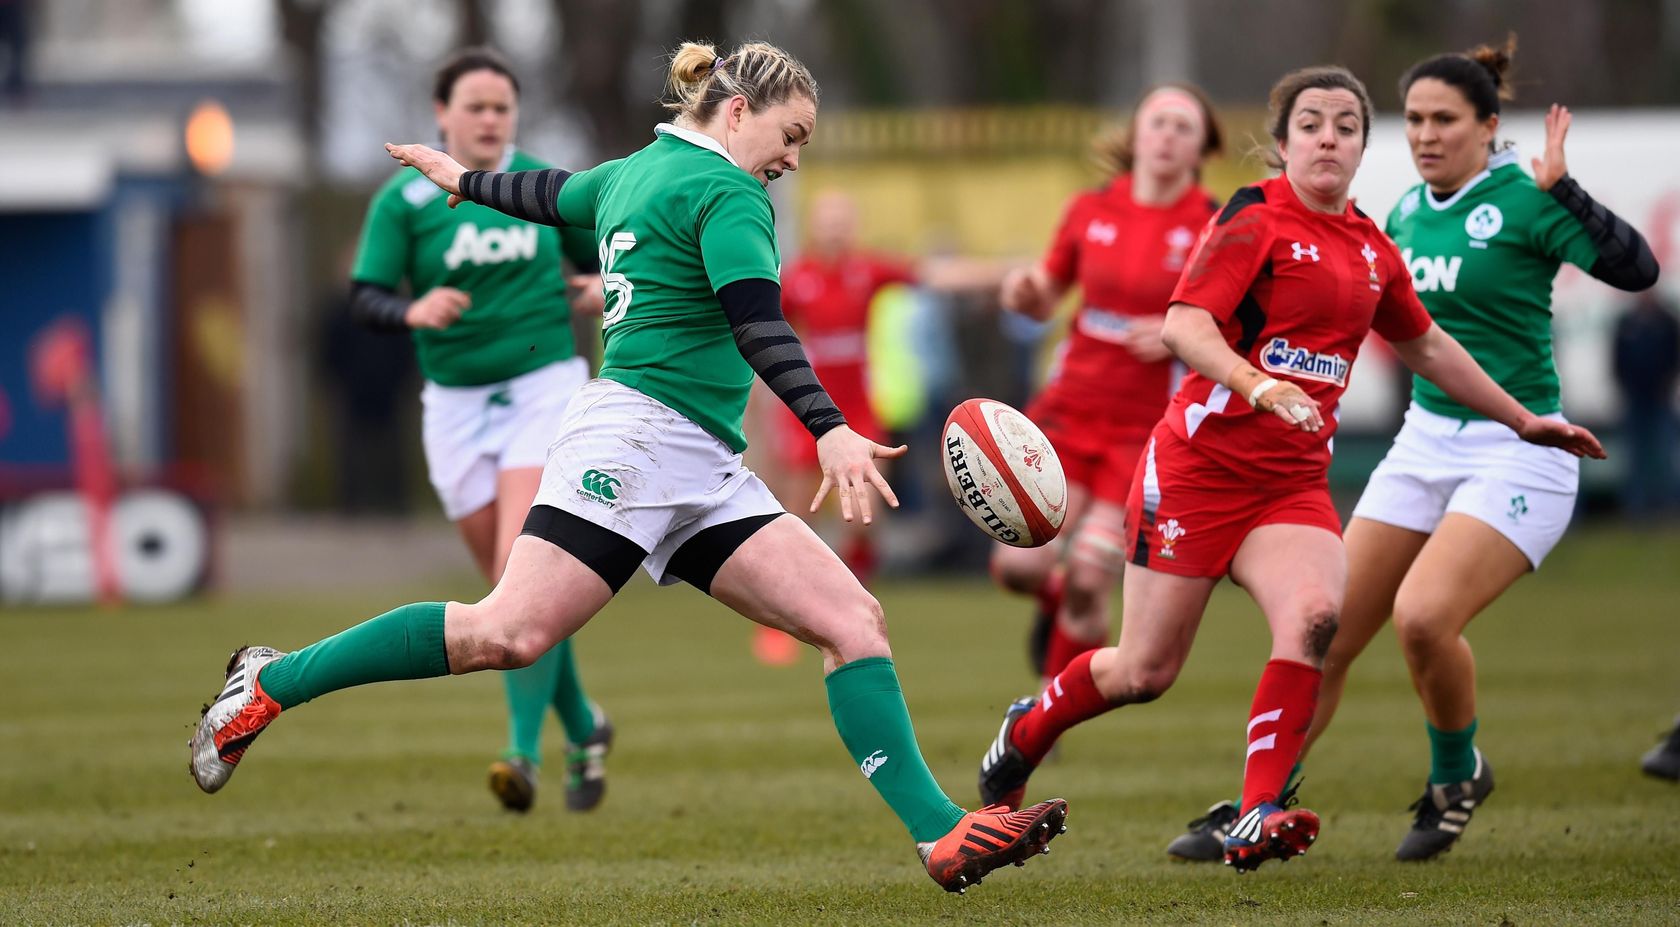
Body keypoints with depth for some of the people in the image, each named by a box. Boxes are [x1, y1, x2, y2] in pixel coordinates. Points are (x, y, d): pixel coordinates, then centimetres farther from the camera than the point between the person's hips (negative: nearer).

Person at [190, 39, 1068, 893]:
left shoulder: (639, 171, 22)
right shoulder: (725, 192, -6)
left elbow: (553, 193, 41)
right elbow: (756, 324, -20)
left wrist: (465, 181, 62)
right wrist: (829, 430, -31)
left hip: (704, 472, 10)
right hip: (637, 431, -10)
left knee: (853, 619, -3)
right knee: (510, 630, -19)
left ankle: (942, 834, -11)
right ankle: (270, 683, -6)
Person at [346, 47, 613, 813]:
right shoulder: (403, 201, -2)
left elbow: (600, 264, 15)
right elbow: (364, 298, -8)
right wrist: (414, 311, -28)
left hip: (545, 388, -1)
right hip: (456, 401, 1)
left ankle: (526, 751, -21)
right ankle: (583, 730, 26)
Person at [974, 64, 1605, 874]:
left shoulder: (1372, 249, 13)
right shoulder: (1257, 219, -7)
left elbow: (1426, 347, 30)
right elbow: (1183, 326, -19)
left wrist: (1521, 420, 34)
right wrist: (1262, 388, -35)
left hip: (1293, 484, 5)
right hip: (1202, 464, -5)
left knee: (1314, 615, -25)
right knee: (1145, 671, 0)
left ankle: (1257, 817, -24)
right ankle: (1026, 732, 31)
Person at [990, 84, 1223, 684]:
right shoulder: (1090, 212, 4)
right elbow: (1047, 298, 17)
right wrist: (1025, 293, -6)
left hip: (1149, 426, -3)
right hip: (1071, 409, 3)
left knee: (1088, 581, -10)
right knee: (1020, 564, -11)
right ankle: (1055, 597, 26)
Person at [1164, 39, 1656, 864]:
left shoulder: (1522, 201, -13)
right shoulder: (1408, 210, 7)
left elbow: (1635, 268, -27)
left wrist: (1560, 190, -35)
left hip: (1516, 451, -7)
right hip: (1423, 446, 7)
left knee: (1423, 616, -26)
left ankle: (1457, 776, 1)